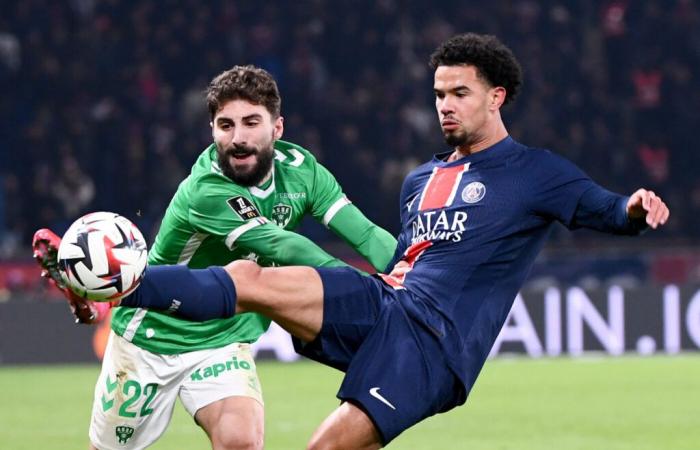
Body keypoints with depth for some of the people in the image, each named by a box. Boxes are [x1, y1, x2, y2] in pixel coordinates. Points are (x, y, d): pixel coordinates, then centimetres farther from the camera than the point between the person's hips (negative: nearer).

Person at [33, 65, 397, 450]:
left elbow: (366, 234, -16)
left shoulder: (299, 169, -11)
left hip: (224, 342, 3)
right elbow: (282, 246, -36)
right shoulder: (206, 191, -29)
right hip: (148, 340, -3)